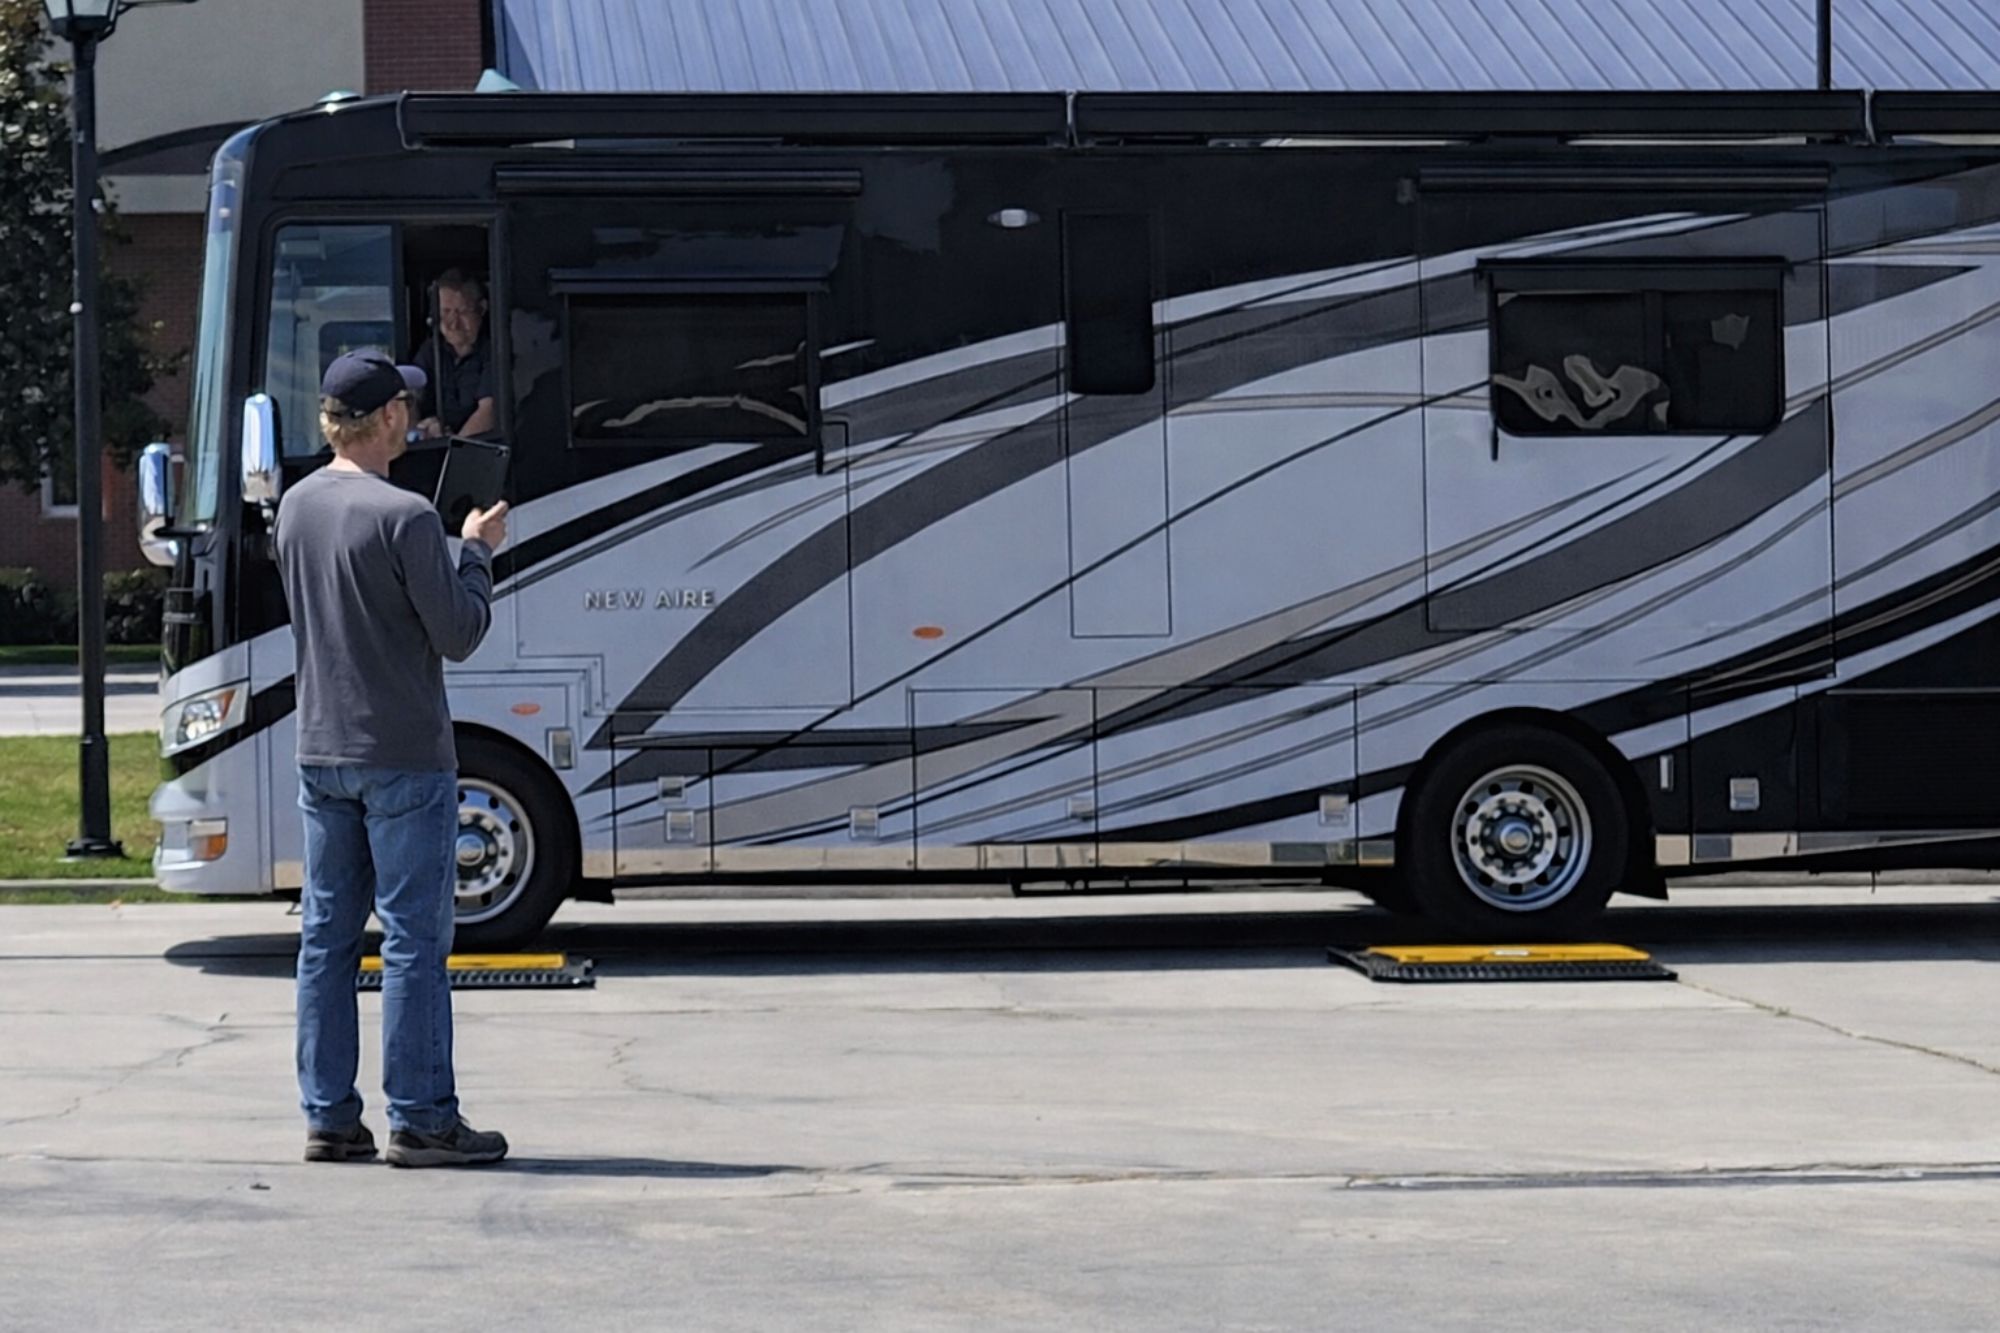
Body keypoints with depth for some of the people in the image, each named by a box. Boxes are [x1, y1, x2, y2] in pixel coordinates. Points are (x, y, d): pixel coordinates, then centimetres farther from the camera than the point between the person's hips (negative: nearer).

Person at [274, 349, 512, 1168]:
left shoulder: (296, 507, 7)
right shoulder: (404, 516, -17)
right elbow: (459, 635, -13)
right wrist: (477, 551, 2)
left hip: (321, 754, 7)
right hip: (403, 758, -7)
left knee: (327, 938, 9)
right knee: (414, 940, -2)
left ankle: (329, 1117, 12)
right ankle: (420, 1120, -1)